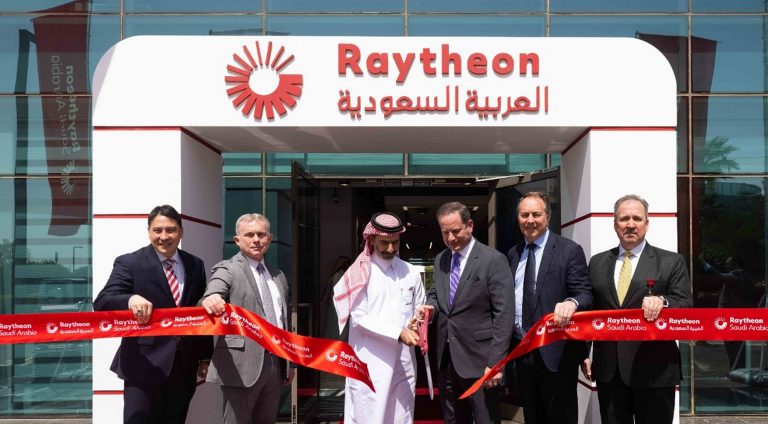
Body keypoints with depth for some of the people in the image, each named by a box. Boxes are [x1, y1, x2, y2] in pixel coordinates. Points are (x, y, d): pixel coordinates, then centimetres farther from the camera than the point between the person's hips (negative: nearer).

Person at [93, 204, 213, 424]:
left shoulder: (195, 265, 10)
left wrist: (205, 357, 13)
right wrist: (131, 299, -35)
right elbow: (101, 303, -14)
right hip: (145, 365, -4)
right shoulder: (129, 263, -4)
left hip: (184, 366, 4)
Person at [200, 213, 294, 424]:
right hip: (242, 365, -6)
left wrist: (289, 362, 21)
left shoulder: (278, 276, 17)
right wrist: (211, 300, -47)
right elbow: (213, 296, -23)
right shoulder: (227, 269, -3)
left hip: (276, 364, 6)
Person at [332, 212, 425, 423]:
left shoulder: (410, 272, 10)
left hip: (404, 360, 4)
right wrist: (398, 333, -18)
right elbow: (359, 317, -10)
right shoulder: (360, 273, -3)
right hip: (371, 362, -4)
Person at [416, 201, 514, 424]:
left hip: (478, 359, -6)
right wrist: (430, 307, -5)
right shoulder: (440, 260, 11)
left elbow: (504, 315, -13)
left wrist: (495, 361, -18)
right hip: (446, 359, 6)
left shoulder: (494, 260, -10)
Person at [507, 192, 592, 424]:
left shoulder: (569, 250, -5)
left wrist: (572, 303, -35)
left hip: (556, 352, -6)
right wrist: (511, 341, 7)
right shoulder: (513, 254, 13)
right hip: (522, 351, 6)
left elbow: (585, 294, -12)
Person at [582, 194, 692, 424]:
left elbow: (686, 306, -3)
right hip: (608, 369, 3)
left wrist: (662, 301, -24)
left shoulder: (671, 262, 3)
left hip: (654, 369, -3)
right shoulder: (597, 263, 13)